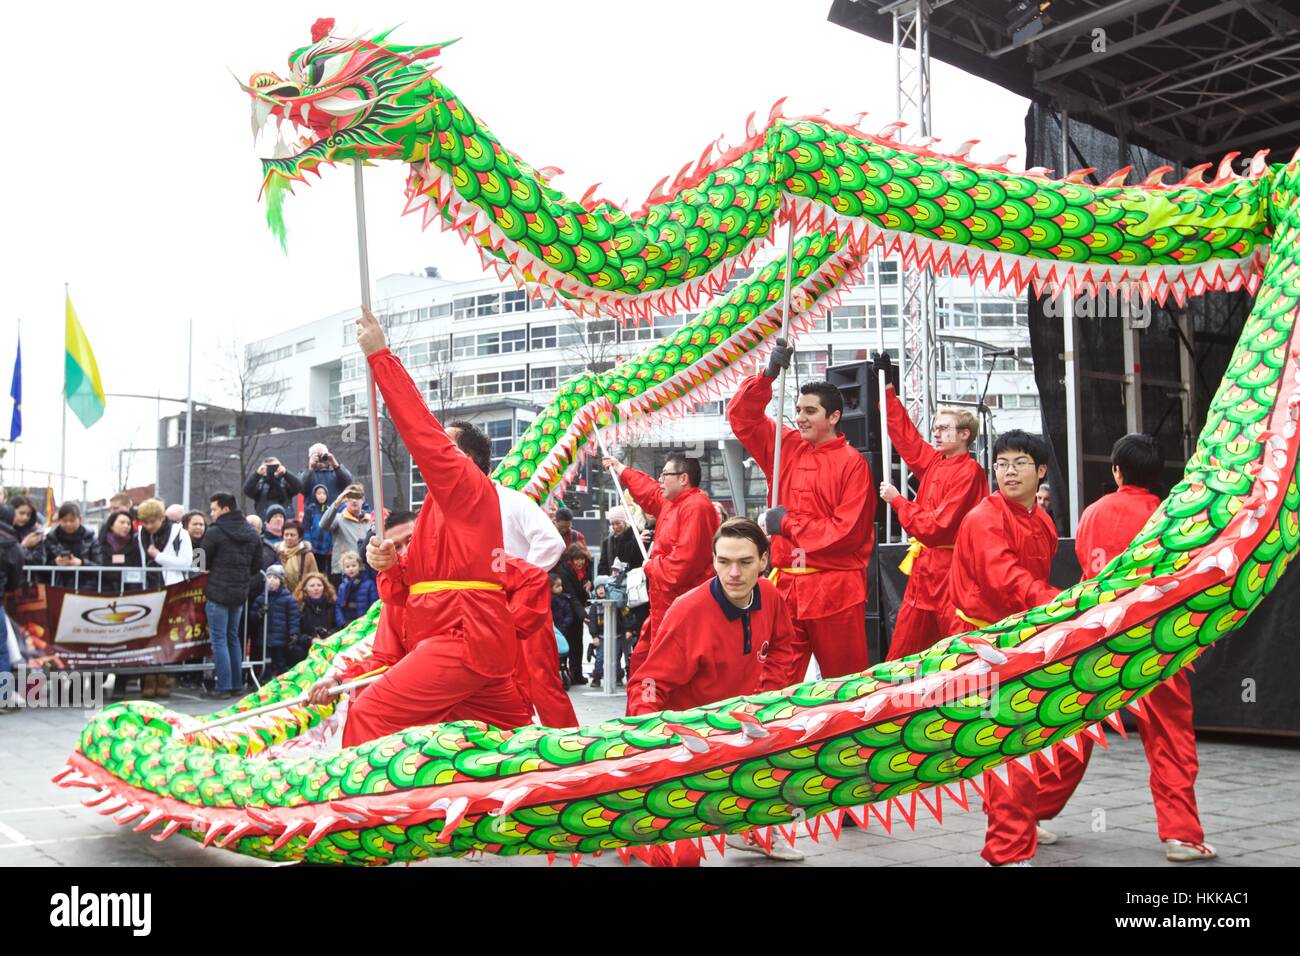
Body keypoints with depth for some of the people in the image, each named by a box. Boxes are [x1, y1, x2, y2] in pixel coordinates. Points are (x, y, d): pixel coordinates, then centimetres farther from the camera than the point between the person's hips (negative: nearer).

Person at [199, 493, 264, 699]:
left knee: (219, 639, -2)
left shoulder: (215, 532, -11)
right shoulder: (252, 534, 8)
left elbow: (202, 562, -6)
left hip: (218, 591, -6)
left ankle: (223, 686, -4)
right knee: (233, 637, 16)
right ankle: (237, 684, 16)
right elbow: (257, 567, 11)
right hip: (240, 592, 6)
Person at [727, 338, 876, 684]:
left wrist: (787, 524, -7)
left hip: (835, 590, -5)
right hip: (786, 586, 5)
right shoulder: (786, 447, 10)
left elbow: (848, 531, -12)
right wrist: (768, 374, -3)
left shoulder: (851, 463, -6)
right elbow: (741, 416, 11)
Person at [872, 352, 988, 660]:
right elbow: (905, 433, 21)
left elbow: (937, 527, -17)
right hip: (923, 569, 8)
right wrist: (887, 386, 20)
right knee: (899, 659, 8)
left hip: (950, 574, -8)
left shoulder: (969, 472, -13)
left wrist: (896, 500, -8)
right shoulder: (934, 462, 10)